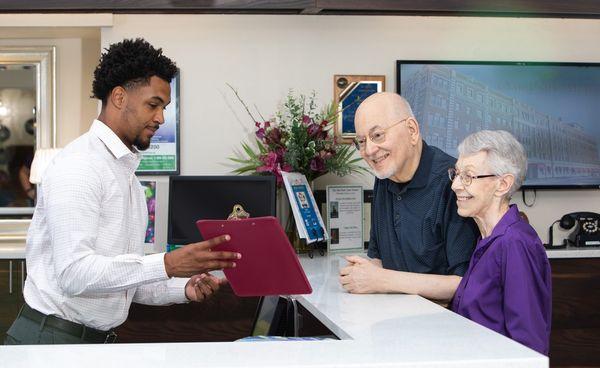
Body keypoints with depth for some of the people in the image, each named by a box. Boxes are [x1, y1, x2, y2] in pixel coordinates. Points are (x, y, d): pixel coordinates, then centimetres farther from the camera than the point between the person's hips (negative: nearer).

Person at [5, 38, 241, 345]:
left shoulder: (126, 172, 13)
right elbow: (74, 273, -24)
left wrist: (183, 289, -1)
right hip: (52, 337, -8)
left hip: (99, 338, 8)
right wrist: (167, 265, -27)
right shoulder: (78, 166, -14)